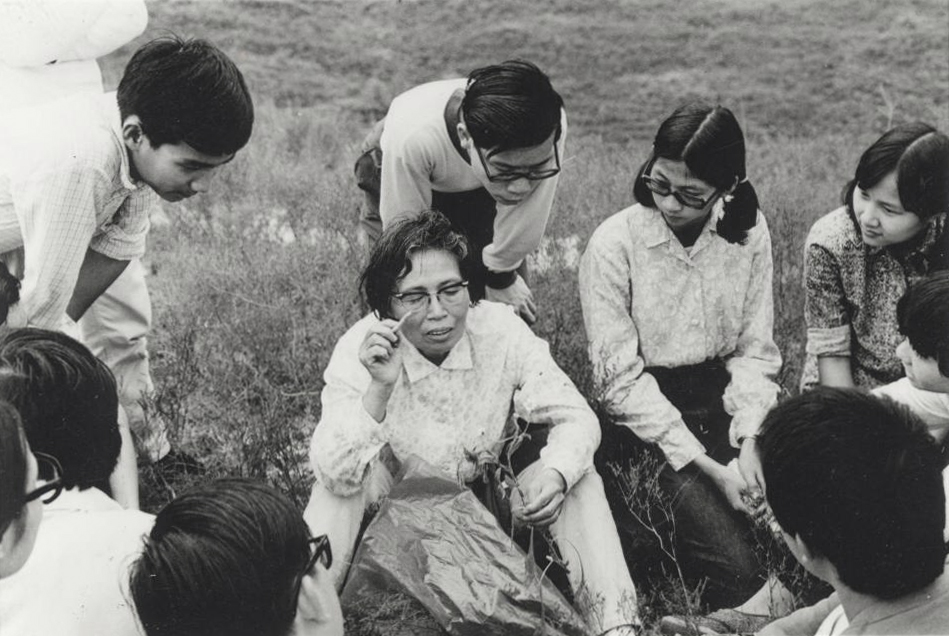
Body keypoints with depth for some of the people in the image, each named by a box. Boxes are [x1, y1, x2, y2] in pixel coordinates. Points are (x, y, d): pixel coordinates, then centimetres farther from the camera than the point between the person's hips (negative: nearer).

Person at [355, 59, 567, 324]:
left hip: (479, 192, 2)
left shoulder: (547, 126, -41)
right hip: (405, 178, -2)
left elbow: (524, 221, -24)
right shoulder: (412, 137, -46)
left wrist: (501, 278, -9)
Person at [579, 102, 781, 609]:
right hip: (647, 417, -4)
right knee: (738, 569, -18)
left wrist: (749, 446, -15)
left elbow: (754, 350, 1)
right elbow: (622, 377, -14)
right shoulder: (615, 243, -14)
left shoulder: (749, 232, -3)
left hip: (725, 402, 4)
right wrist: (707, 467, -18)